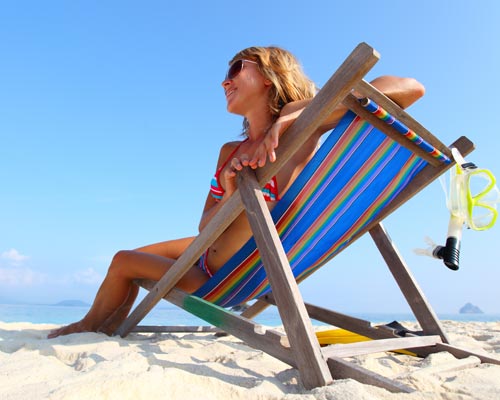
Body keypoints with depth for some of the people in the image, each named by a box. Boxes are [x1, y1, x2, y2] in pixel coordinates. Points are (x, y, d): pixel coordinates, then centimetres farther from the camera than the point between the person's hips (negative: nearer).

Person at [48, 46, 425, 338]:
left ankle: (88, 327, 39)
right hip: (207, 250, 7)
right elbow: (205, 225, -4)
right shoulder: (230, 152, -3)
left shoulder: (300, 126, -22)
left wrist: (286, 120, -39)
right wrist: (230, 195, -29)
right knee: (129, 257, 22)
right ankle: (108, 328, 49)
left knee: (123, 263, 5)